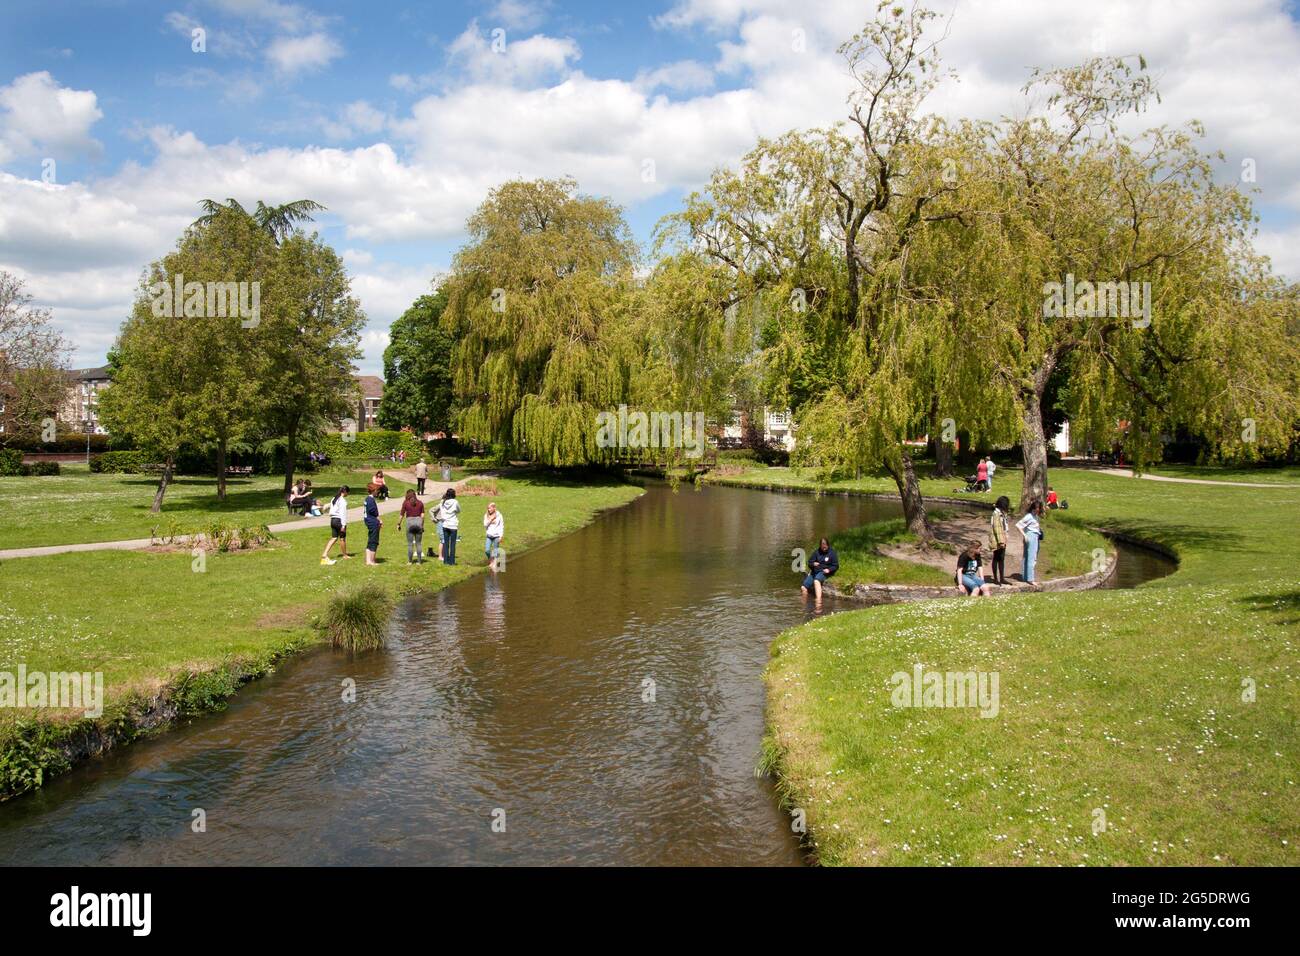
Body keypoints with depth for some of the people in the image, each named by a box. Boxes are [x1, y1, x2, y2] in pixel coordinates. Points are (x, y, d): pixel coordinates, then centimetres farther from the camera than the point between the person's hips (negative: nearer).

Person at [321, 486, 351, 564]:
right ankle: (345, 554, 22)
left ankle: (325, 554, -6)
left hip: (332, 519, 8)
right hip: (339, 520, -8)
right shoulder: (342, 500, -13)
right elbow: (342, 513, -17)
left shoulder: (334, 499, 13)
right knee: (342, 538, 7)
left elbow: (331, 510, 15)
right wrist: (343, 525, -17)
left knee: (334, 538, 7)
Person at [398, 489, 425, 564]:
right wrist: (422, 525, 13)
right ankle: (419, 561, 9)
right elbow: (422, 515, 4)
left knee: (410, 543, 5)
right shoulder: (420, 502, 5)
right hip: (418, 521, 2)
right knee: (419, 543, 8)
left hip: (409, 521, -2)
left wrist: (398, 524, 8)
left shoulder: (405, 502, -2)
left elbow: (402, 515, -2)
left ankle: (409, 561, 7)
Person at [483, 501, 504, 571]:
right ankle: (490, 561, 20)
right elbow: (485, 525, 0)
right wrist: (490, 519, -12)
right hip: (489, 536, 3)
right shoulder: (486, 516, 7)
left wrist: (500, 536, -8)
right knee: (486, 550, -6)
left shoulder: (499, 516, -3)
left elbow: (501, 527, -2)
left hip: (496, 536, -3)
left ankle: (495, 564, 9)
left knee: (496, 551, 0)